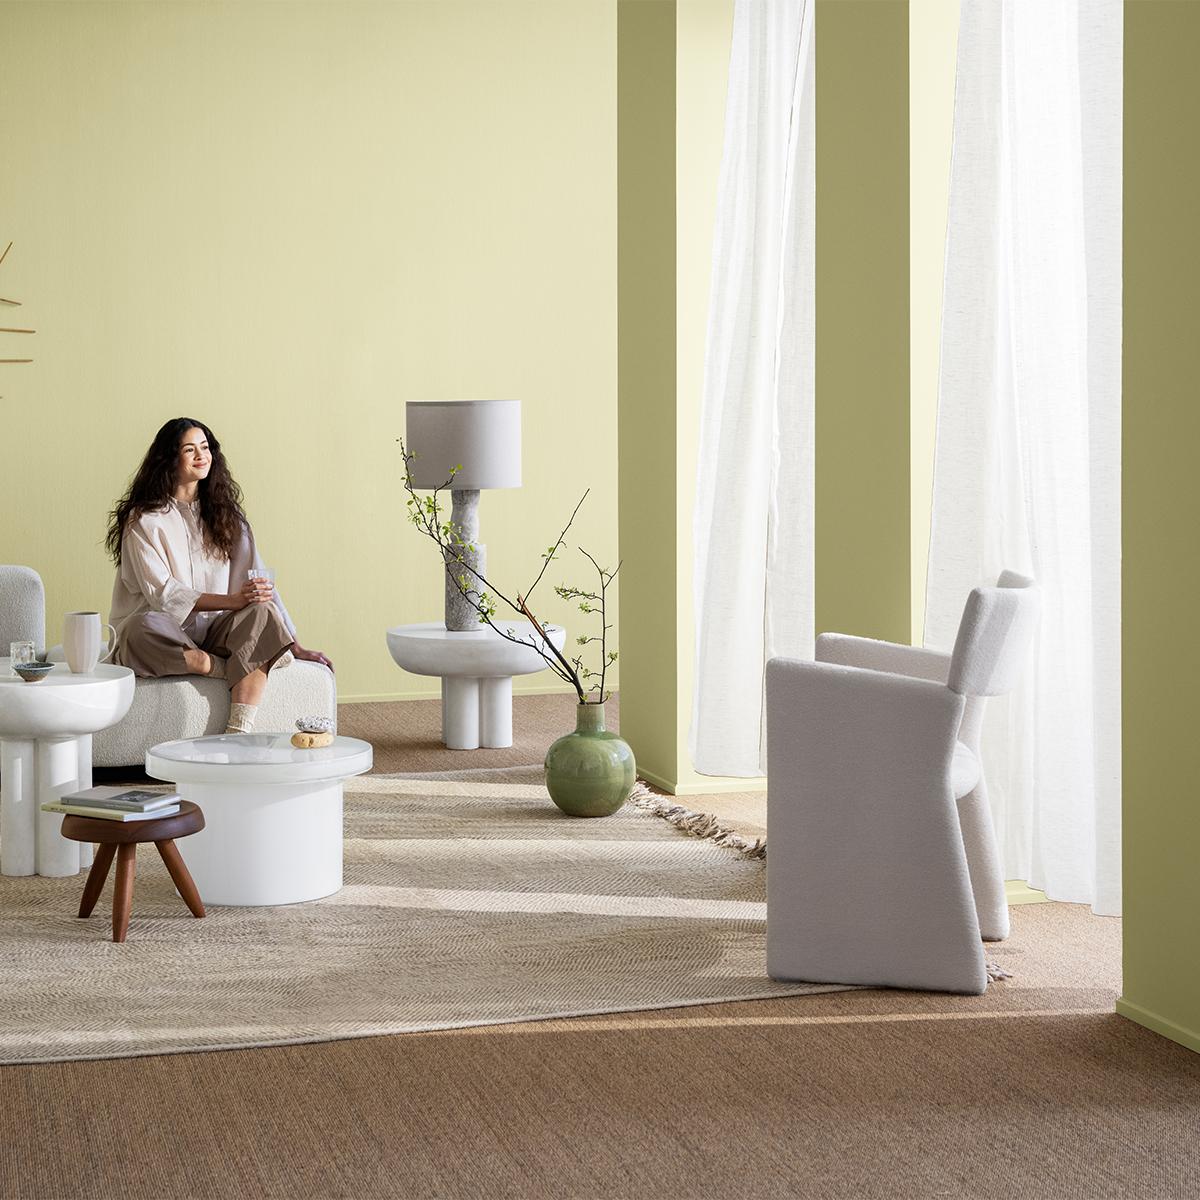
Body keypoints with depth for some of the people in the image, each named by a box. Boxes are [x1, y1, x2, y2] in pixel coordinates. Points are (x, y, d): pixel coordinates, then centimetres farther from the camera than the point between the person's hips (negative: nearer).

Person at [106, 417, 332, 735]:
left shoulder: (225, 514, 13)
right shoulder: (144, 519, -2)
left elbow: (258, 582, 8)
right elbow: (161, 592, -13)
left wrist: (293, 645, -2)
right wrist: (231, 601, -23)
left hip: (211, 631, 4)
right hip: (161, 634, -4)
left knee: (262, 613, -27)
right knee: (145, 625, -39)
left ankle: (237, 734, -40)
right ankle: (251, 672, -28)